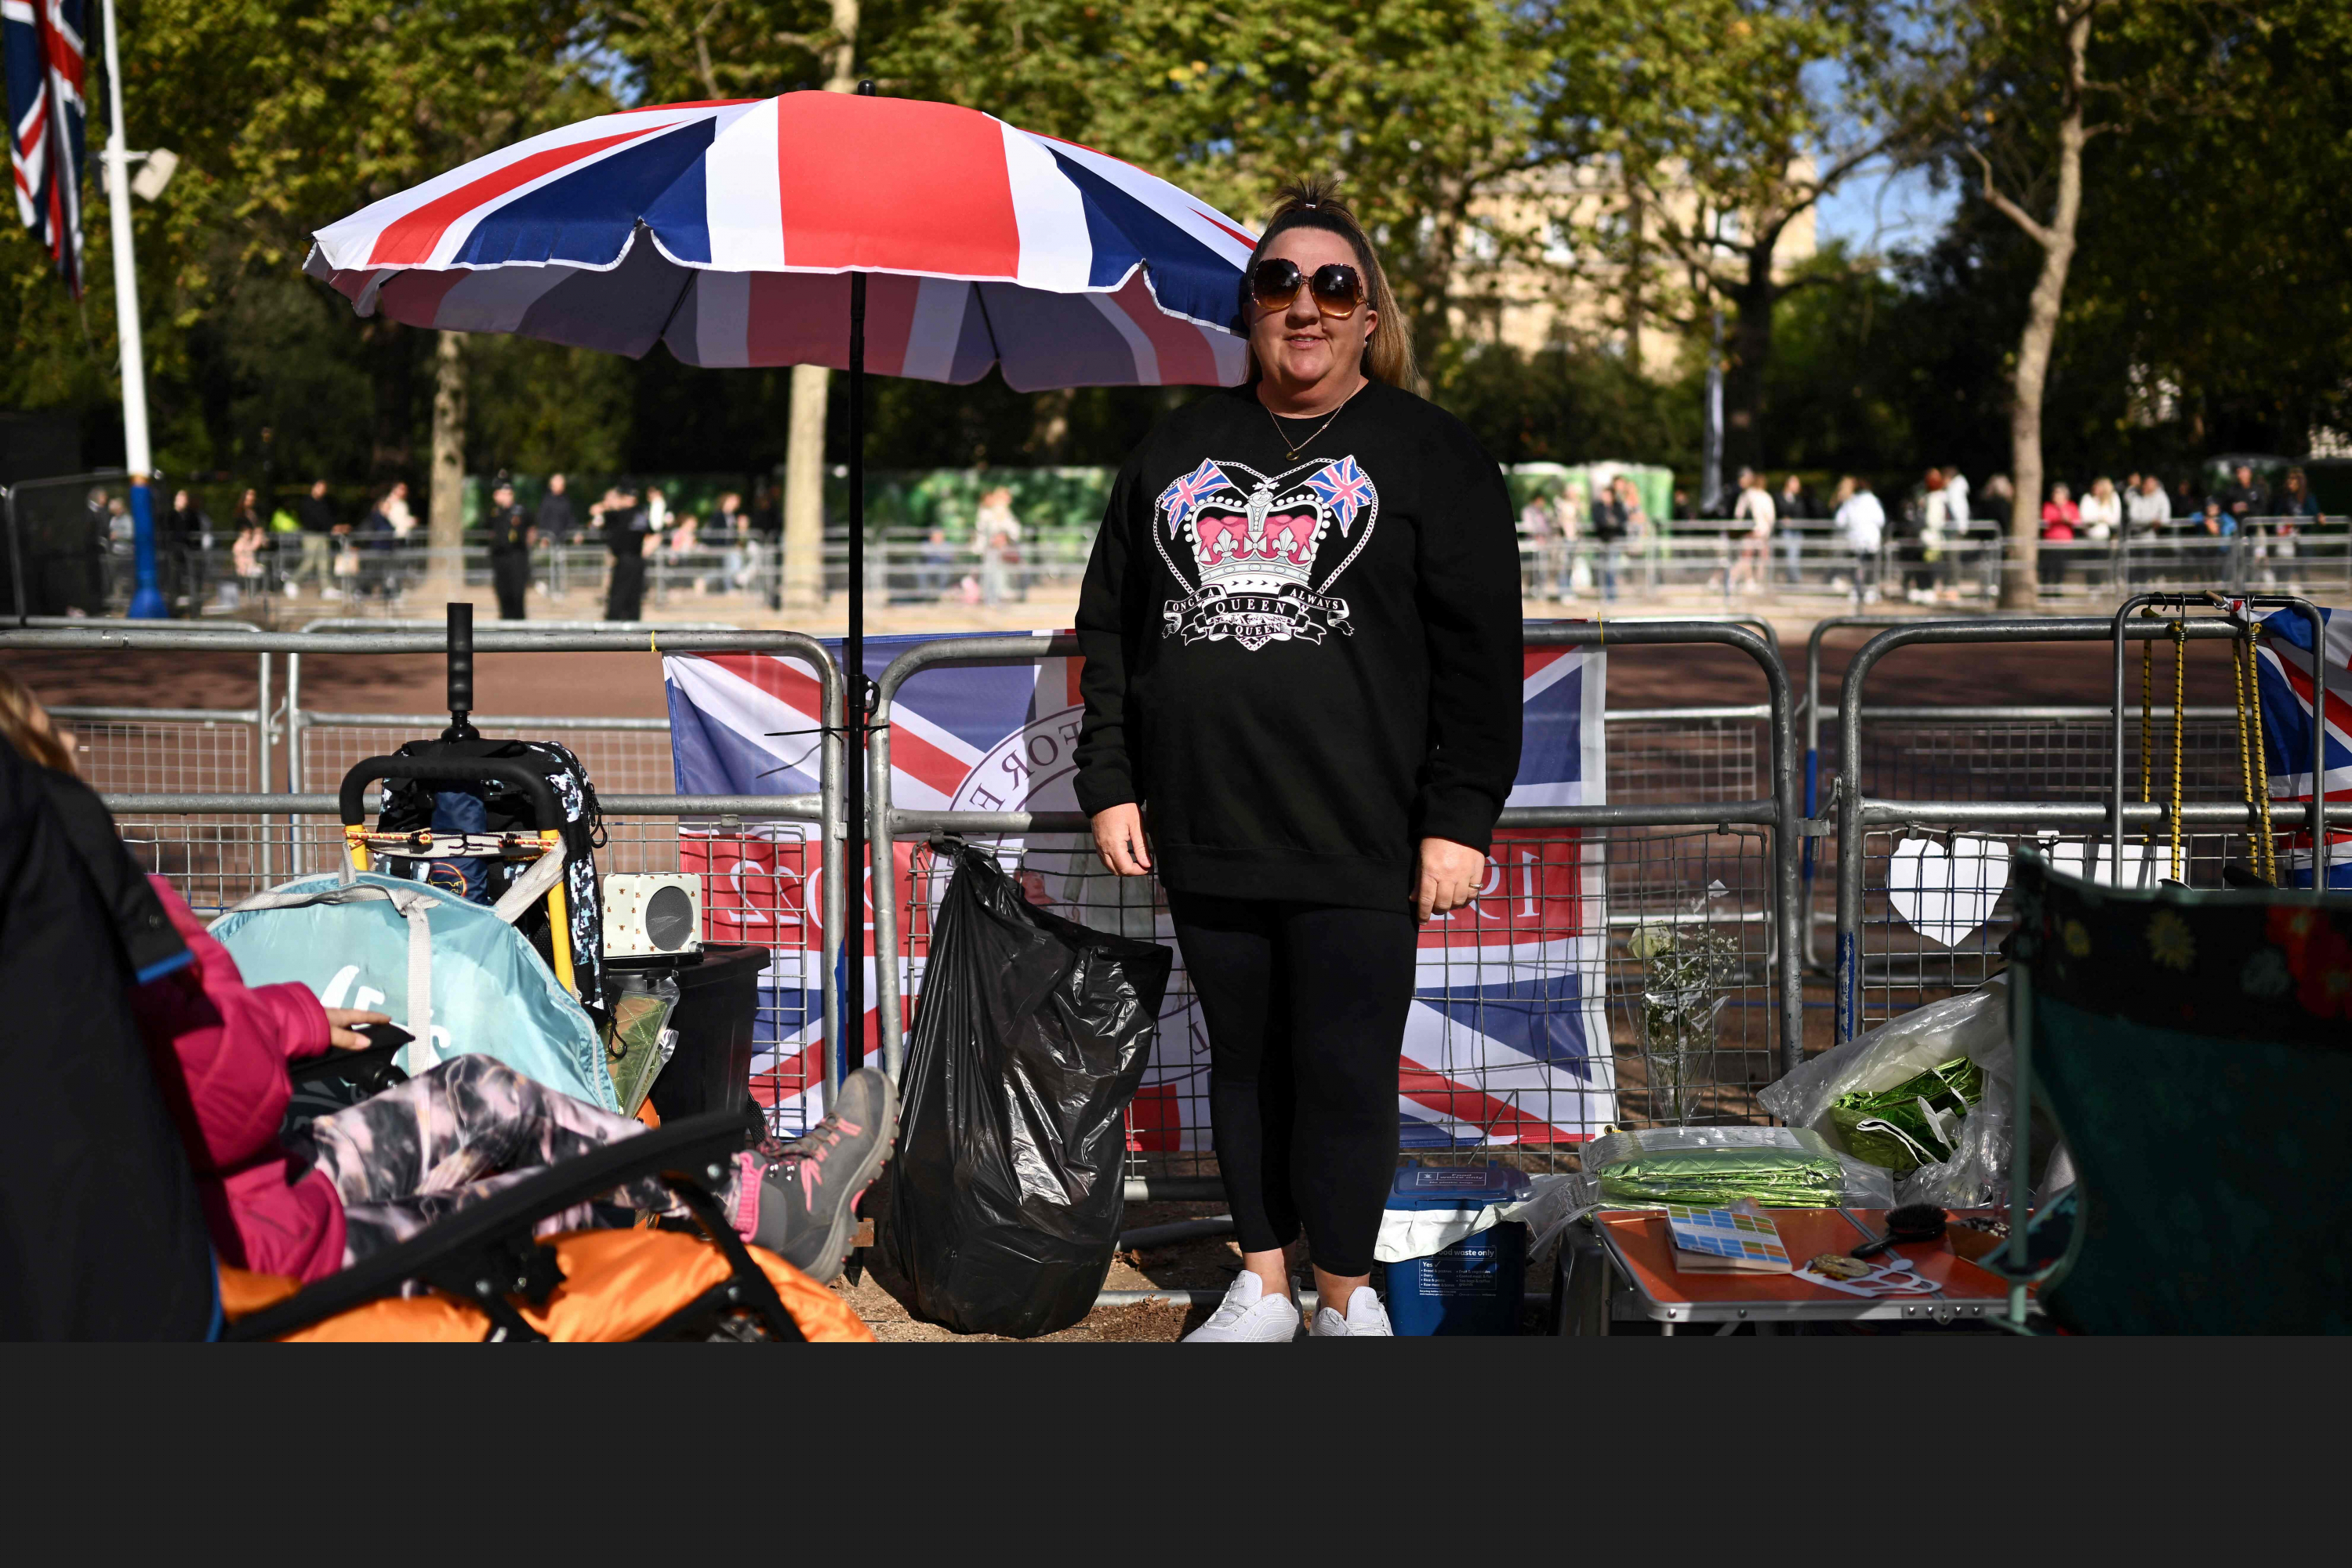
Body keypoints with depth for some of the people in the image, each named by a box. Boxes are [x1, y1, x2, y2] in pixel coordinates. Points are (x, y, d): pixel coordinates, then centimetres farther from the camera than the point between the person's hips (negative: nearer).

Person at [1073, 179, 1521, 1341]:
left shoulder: (1428, 453, 4)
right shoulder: (1179, 449, 15)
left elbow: (1479, 649, -1)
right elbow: (1110, 626, 16)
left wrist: (1459, 818, -8)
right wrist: (1110, 785, 8)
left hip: (1355, 846, -4)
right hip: (1204, 832, 4)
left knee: (1346, 1072, 0)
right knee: (1244, 1061, 12)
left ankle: (1346, 1298, 17)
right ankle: (1262, 1288, 25)